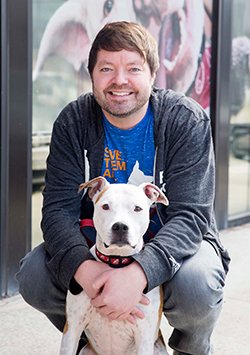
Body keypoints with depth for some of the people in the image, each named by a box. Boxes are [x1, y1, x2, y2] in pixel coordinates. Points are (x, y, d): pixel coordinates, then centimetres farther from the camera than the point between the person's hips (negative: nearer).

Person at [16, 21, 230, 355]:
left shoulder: (187, 120, -17)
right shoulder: (74, 121, -9)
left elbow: (190, 214, -25)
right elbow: (59, 208, -16)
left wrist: (139, 272, -44)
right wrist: (85, 268, -39)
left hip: (172, 245, -2)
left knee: (195, 284, -34)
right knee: (33, 276, -20)